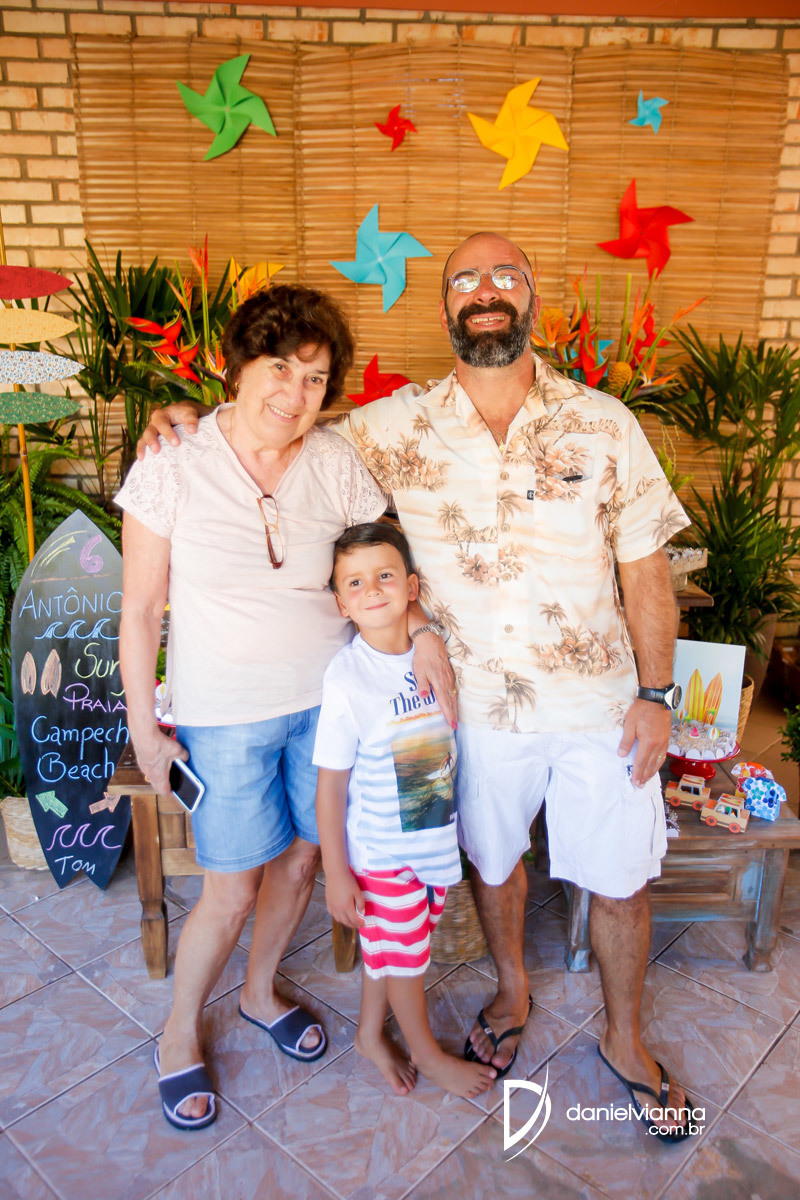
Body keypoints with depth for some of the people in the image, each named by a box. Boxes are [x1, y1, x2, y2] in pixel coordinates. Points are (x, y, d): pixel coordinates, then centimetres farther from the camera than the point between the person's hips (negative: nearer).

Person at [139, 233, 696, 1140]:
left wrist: (656, 694, -5)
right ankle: (512, 991, 53)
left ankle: (623, 1036, 44)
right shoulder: (401, 426, -7)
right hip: (481, 702, 1)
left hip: (601, 706, 0)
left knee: (619, 883, 14)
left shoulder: (602, 424, -7)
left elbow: (644, 567, -3)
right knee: (491, 859, 21)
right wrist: (200, 414, -12)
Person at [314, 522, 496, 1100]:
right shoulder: (346, 678, -22)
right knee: (402, 954, 15)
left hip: (437, 839, 5)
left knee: (391, 944, 23)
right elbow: (330, 784, -17)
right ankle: (428, 1053, 42)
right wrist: (336, 874, -14)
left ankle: (371, 1034, 48)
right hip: (380, 850, -4)